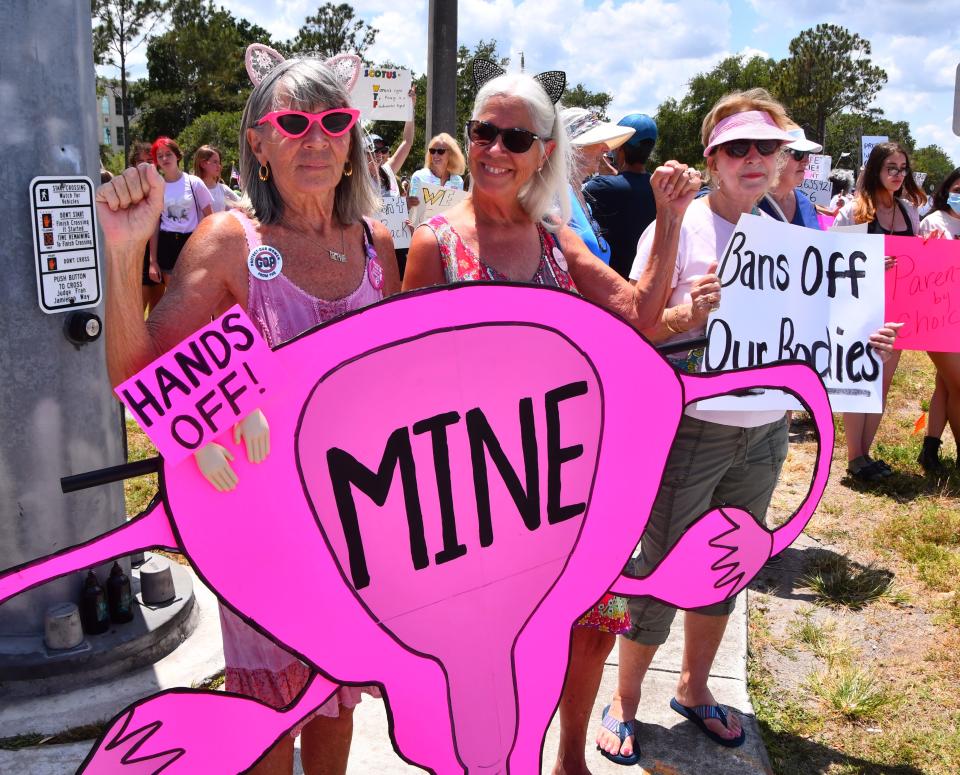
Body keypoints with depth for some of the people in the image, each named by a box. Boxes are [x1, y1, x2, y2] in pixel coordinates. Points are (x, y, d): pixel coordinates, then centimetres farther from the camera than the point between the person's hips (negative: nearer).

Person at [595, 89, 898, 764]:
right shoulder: (681, 227, -11)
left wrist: (859, 342, -2)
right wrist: (690, 313, -29)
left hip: (766, 431, 6)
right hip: (690, 428, -5)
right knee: (660, 569, 4)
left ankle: (694, 688, 39)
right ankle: (625, 701, 26)